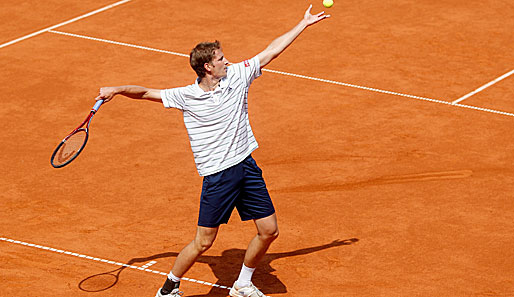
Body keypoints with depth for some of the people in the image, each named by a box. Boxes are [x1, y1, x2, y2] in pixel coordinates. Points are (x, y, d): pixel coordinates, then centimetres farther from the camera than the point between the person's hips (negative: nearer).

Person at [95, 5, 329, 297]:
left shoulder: (237, 76, 1)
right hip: (217, 174, -5)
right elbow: (146, 92, 4)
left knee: (269, 230, 5)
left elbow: (272, 50, 7)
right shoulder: (186, 96, -6)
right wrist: (117, 90, -11)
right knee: (204, 241, -4)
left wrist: (304, 23, 8)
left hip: (247, 165, 5)